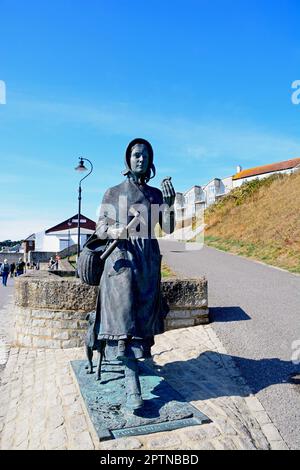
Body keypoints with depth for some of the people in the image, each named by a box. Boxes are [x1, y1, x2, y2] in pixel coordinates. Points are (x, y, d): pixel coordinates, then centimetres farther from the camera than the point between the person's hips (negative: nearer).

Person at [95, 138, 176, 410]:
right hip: (122, 257, -3)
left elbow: (168, 229, 2)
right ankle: (133, 387, -10)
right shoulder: (113, 193, 6)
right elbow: (100, 228, 1)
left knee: (143, 314, 7)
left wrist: (169, 204, -14)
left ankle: (139, 355, 29)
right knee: (124, 317, -11)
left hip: (148, 260, 3)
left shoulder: (156, 194, 11)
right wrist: (114, 231, -21)